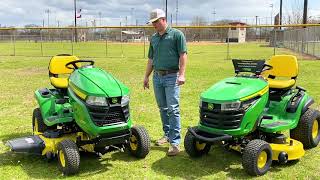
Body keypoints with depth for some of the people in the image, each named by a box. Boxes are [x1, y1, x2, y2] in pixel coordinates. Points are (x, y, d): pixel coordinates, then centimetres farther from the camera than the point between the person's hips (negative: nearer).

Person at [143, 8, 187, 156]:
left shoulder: (176, 34, -5)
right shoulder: (153, 38, 14)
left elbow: (183, 55, -10)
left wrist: (181, 74, -18)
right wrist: (146, 76, 15)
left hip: (172, 77, -6)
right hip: (157, 77, 6)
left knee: (173, 109, -8)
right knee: (163, 108, 13)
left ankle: (175, 142, -6)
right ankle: (167, 134, 27)